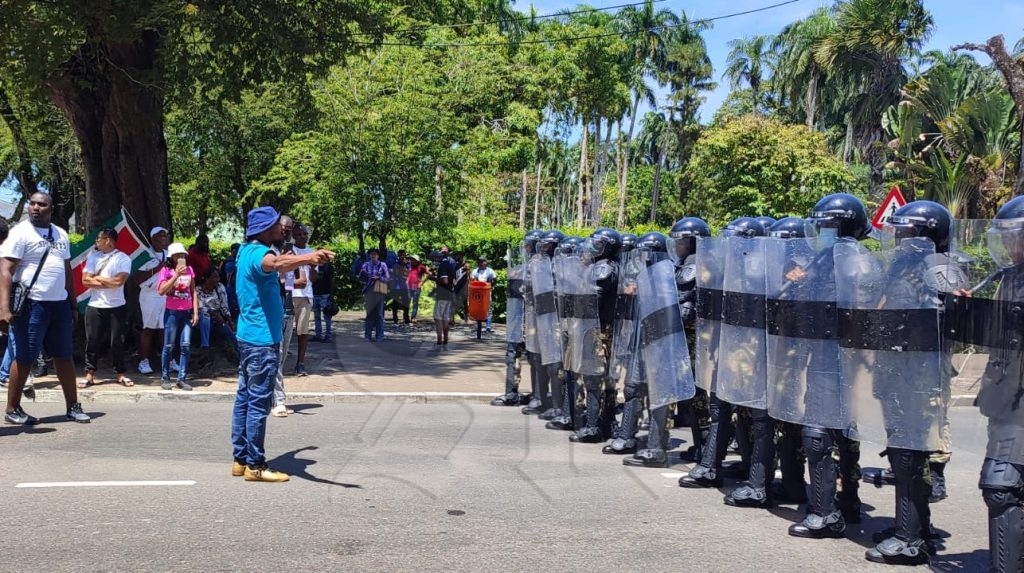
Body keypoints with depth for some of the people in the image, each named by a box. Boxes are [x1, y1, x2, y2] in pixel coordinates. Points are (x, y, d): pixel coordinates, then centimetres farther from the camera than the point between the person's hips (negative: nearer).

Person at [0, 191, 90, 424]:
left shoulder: (61, 234, 14)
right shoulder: (21, 232, -6)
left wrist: (73, 304, 16)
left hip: (59, 304, 6)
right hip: (31, 304, -6)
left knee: (64, 356, 9)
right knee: (24, 358, -1)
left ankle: (73, 407, 16)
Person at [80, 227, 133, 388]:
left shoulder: (123, 259, -2)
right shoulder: (93, 256, 8)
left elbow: (119, 281, -15)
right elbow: (85, 280, -1)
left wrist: (97, 278, -5)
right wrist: (109, 283, -9)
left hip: (116, 307, -3)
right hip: (94, 306, 3)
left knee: (117, 341, 3)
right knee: (92, 341, 3)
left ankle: (120, 374, 14)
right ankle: (89, 375, 10)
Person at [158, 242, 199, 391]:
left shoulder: (189, 270, 8)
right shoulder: (166, 270, -3)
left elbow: (193, 292, 10)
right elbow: (161, 291, -14)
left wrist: (196, 312, 4)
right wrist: (176, 275, -19)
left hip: (187, 312, 3)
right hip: (172, 312, -3)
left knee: (186, 346, -1)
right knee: (169, 346, 1)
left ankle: (182, 379, 4)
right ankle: (165, 378, 11)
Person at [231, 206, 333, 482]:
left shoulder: (248, 250, 13)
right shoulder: (257, 253, -18)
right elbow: (276, 263, -43)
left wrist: (299, 259, 55)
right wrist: (308, 258, -61)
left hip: (249, 336, 10)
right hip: (262, 340, -10)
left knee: (245, 399, 12)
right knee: (259, 404, -6)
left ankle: (240, 459, 19)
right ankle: (255, 466, -1)